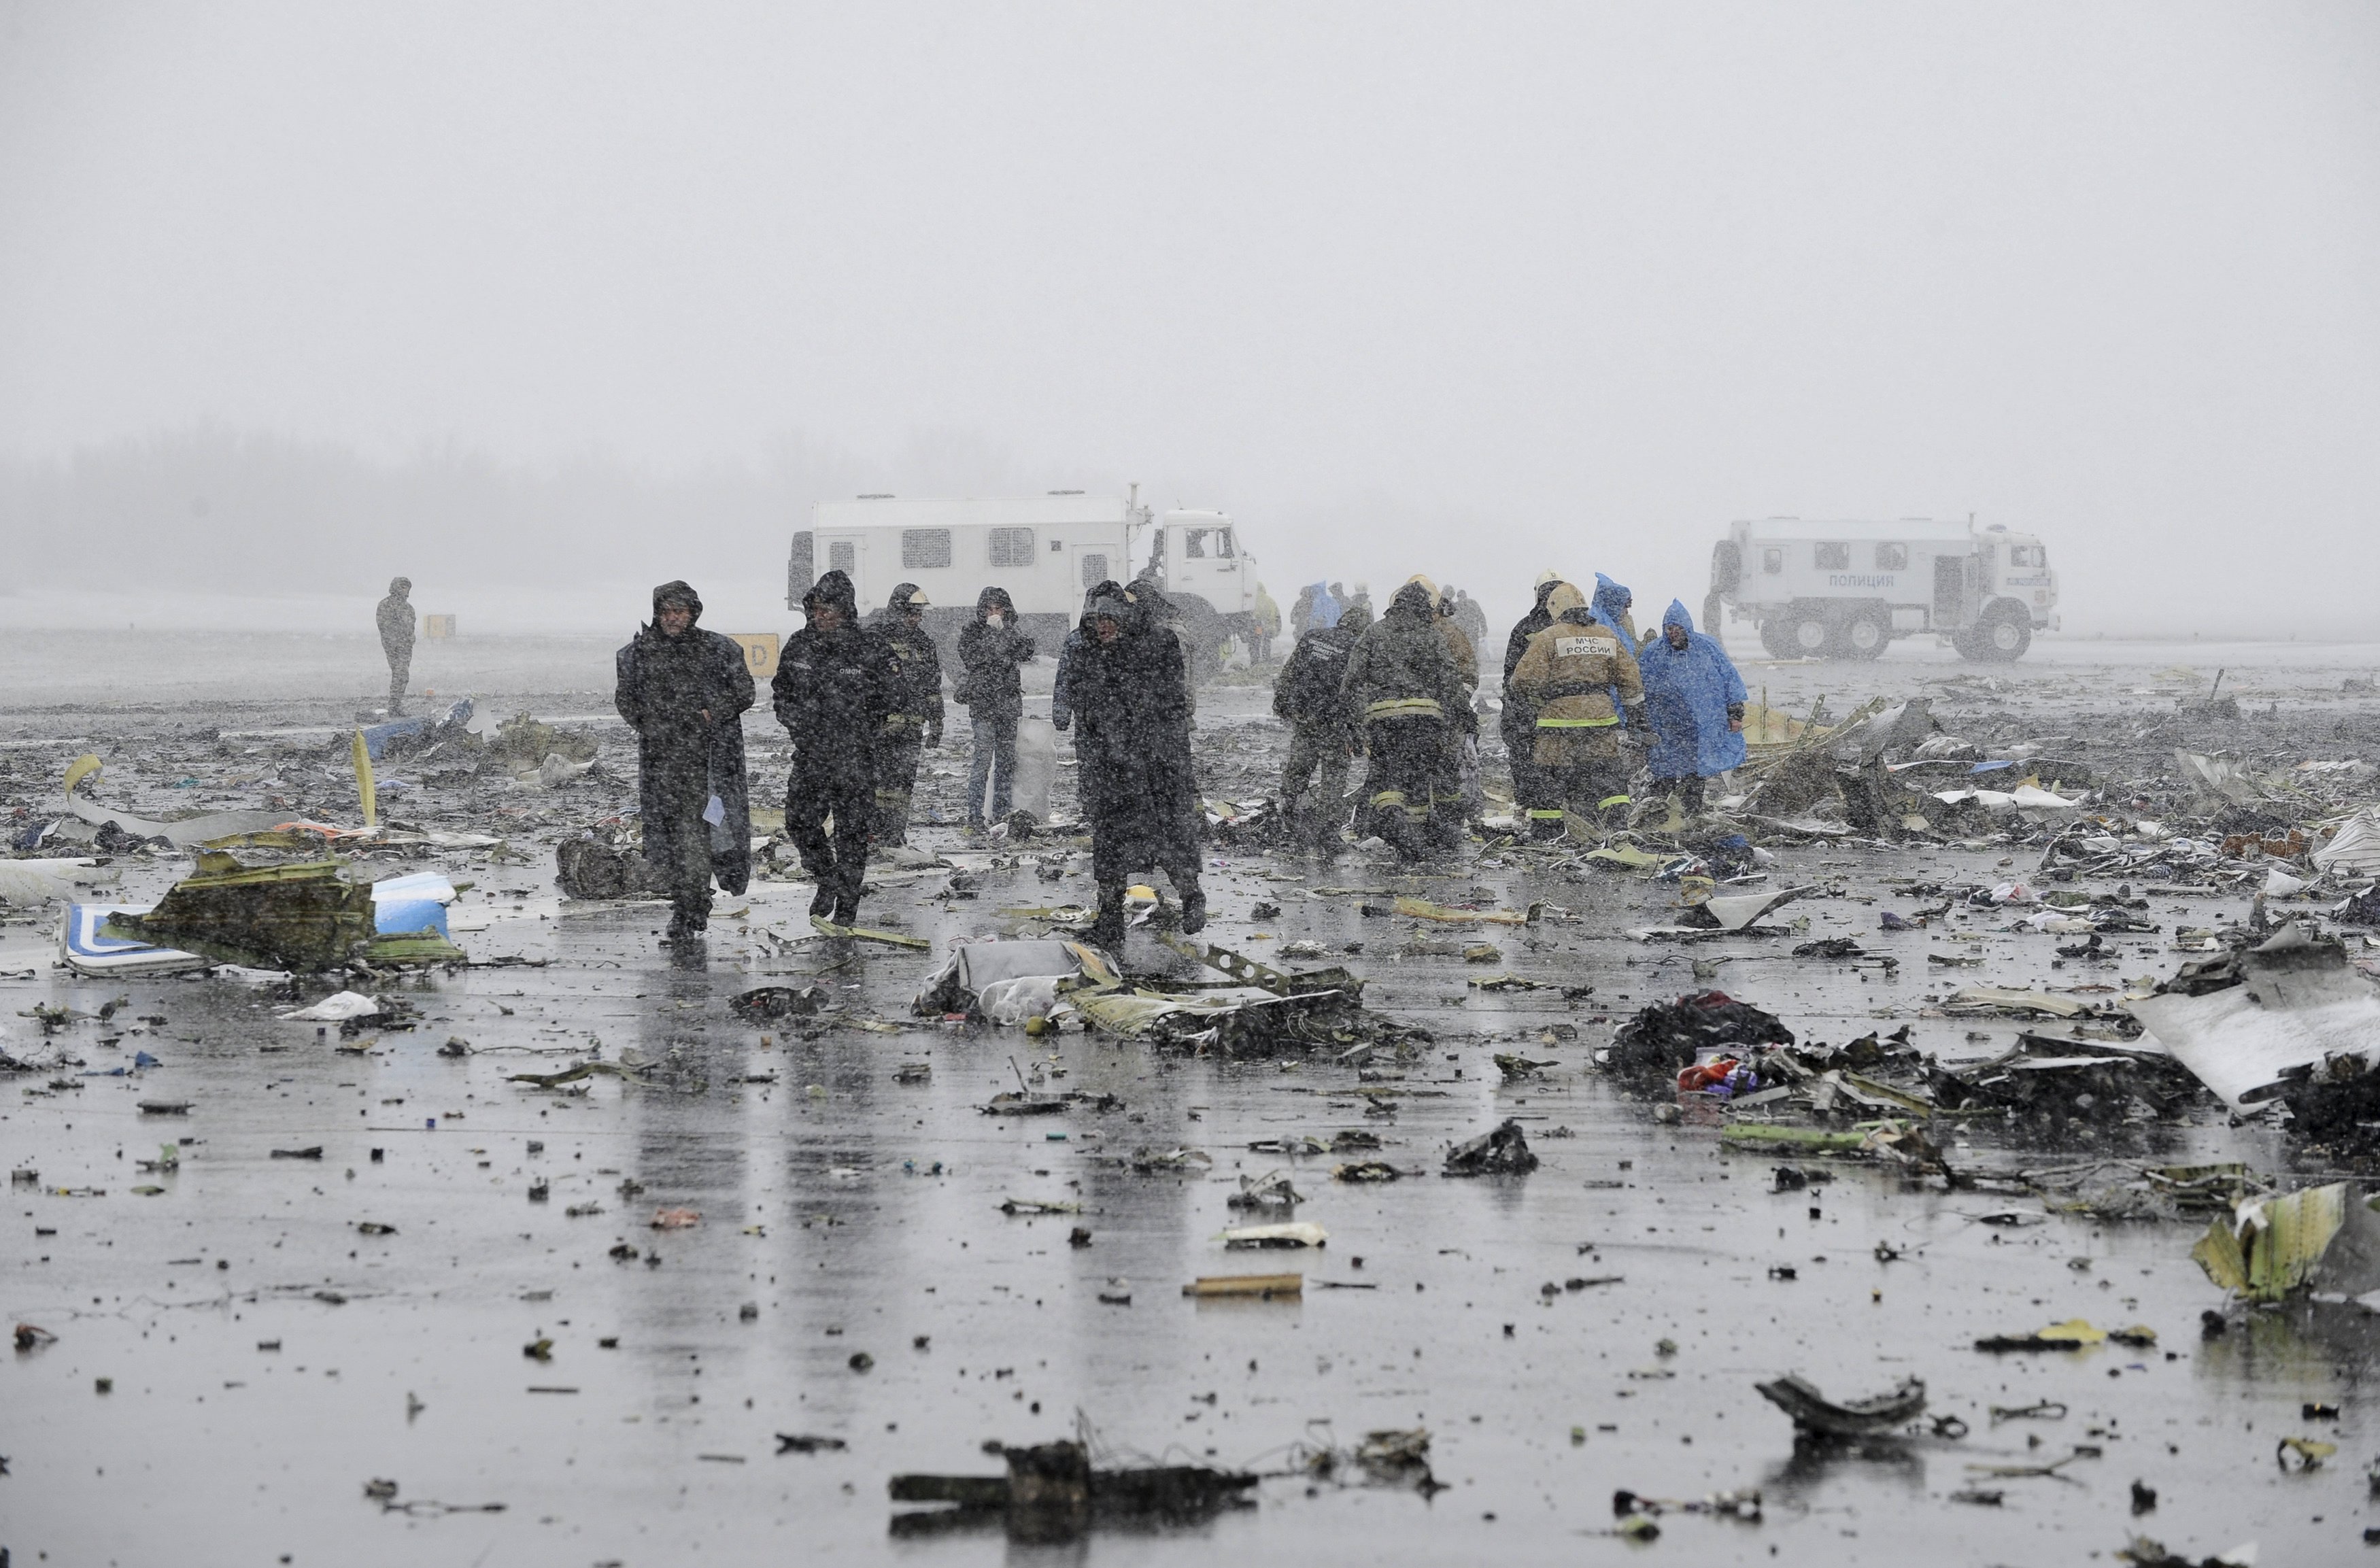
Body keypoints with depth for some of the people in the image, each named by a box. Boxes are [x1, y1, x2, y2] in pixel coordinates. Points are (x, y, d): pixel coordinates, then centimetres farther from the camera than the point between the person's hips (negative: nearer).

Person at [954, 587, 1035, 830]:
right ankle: (974, 817, -11)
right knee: (982, 759, -12)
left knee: (1007, 760, 6)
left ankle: (1001, 814, 13)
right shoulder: (971, 631, 2)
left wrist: (1004, 630, -11)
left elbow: (1026, 653, -5)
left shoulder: (1013, 631, 12)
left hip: (1008, 702, 5)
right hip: (982, 702, -5)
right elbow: (972, 658, -13)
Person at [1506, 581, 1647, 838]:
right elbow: (1630, 680, 12)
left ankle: (1544, 831, 6)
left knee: (1551, 779, 4)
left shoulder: (1548, 638, -4)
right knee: (1609, 777, 10)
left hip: (1559, 720, -3)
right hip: (1601, 719, 3)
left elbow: (1525, 681, -10)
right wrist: (1637, 718, 20)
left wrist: (1537, 705, 9)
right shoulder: (1607, 636, 9)